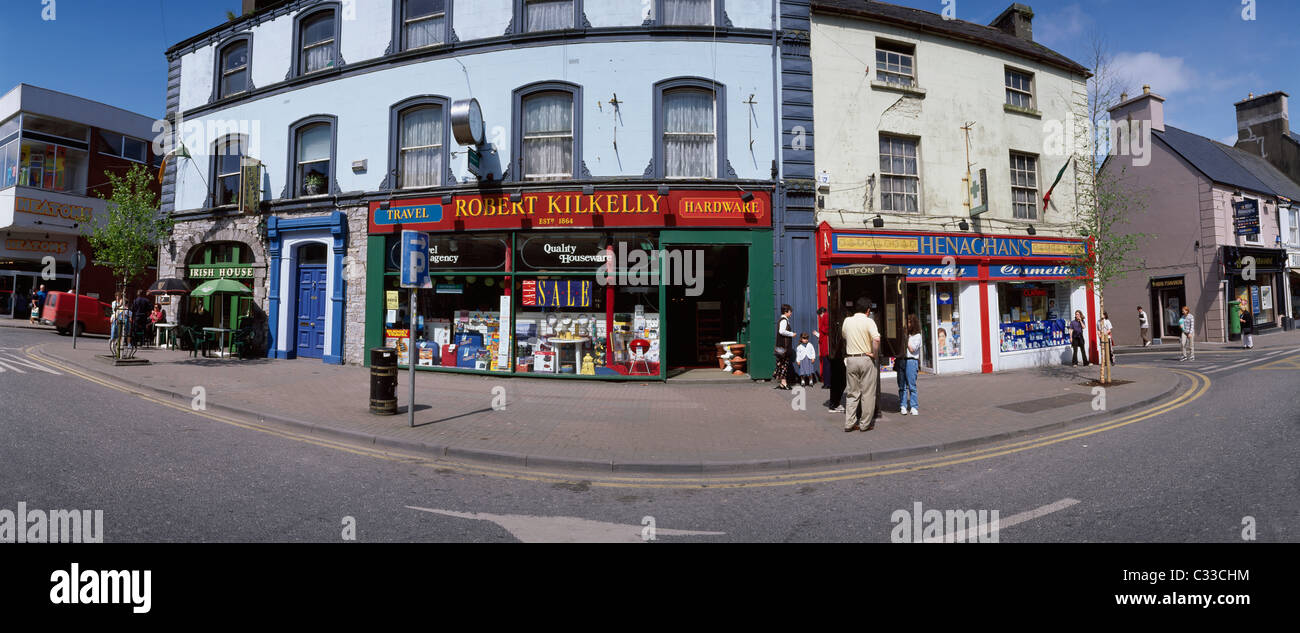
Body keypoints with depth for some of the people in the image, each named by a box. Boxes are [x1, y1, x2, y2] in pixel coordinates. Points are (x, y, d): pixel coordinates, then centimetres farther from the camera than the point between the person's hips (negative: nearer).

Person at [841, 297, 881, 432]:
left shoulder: (847, 321, 5)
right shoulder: (869, 321, -10)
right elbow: (876, 339, -23)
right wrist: (874, 353, -12)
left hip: (850, 359, 4)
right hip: (866, 359, -4)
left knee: (852, 392, 12)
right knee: (867, 393, 6)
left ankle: (850, 422, 11)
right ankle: (865, 424, 10)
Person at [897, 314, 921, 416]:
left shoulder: (917, 336, 3)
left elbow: (912, 349, -5)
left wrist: (906, 338, -3)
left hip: (911, 361, -4)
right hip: (901, 360, 4)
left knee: (912, 386, -3)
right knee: (902, 386, 4)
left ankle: (914, 407, 2)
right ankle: (903, 406, 7)